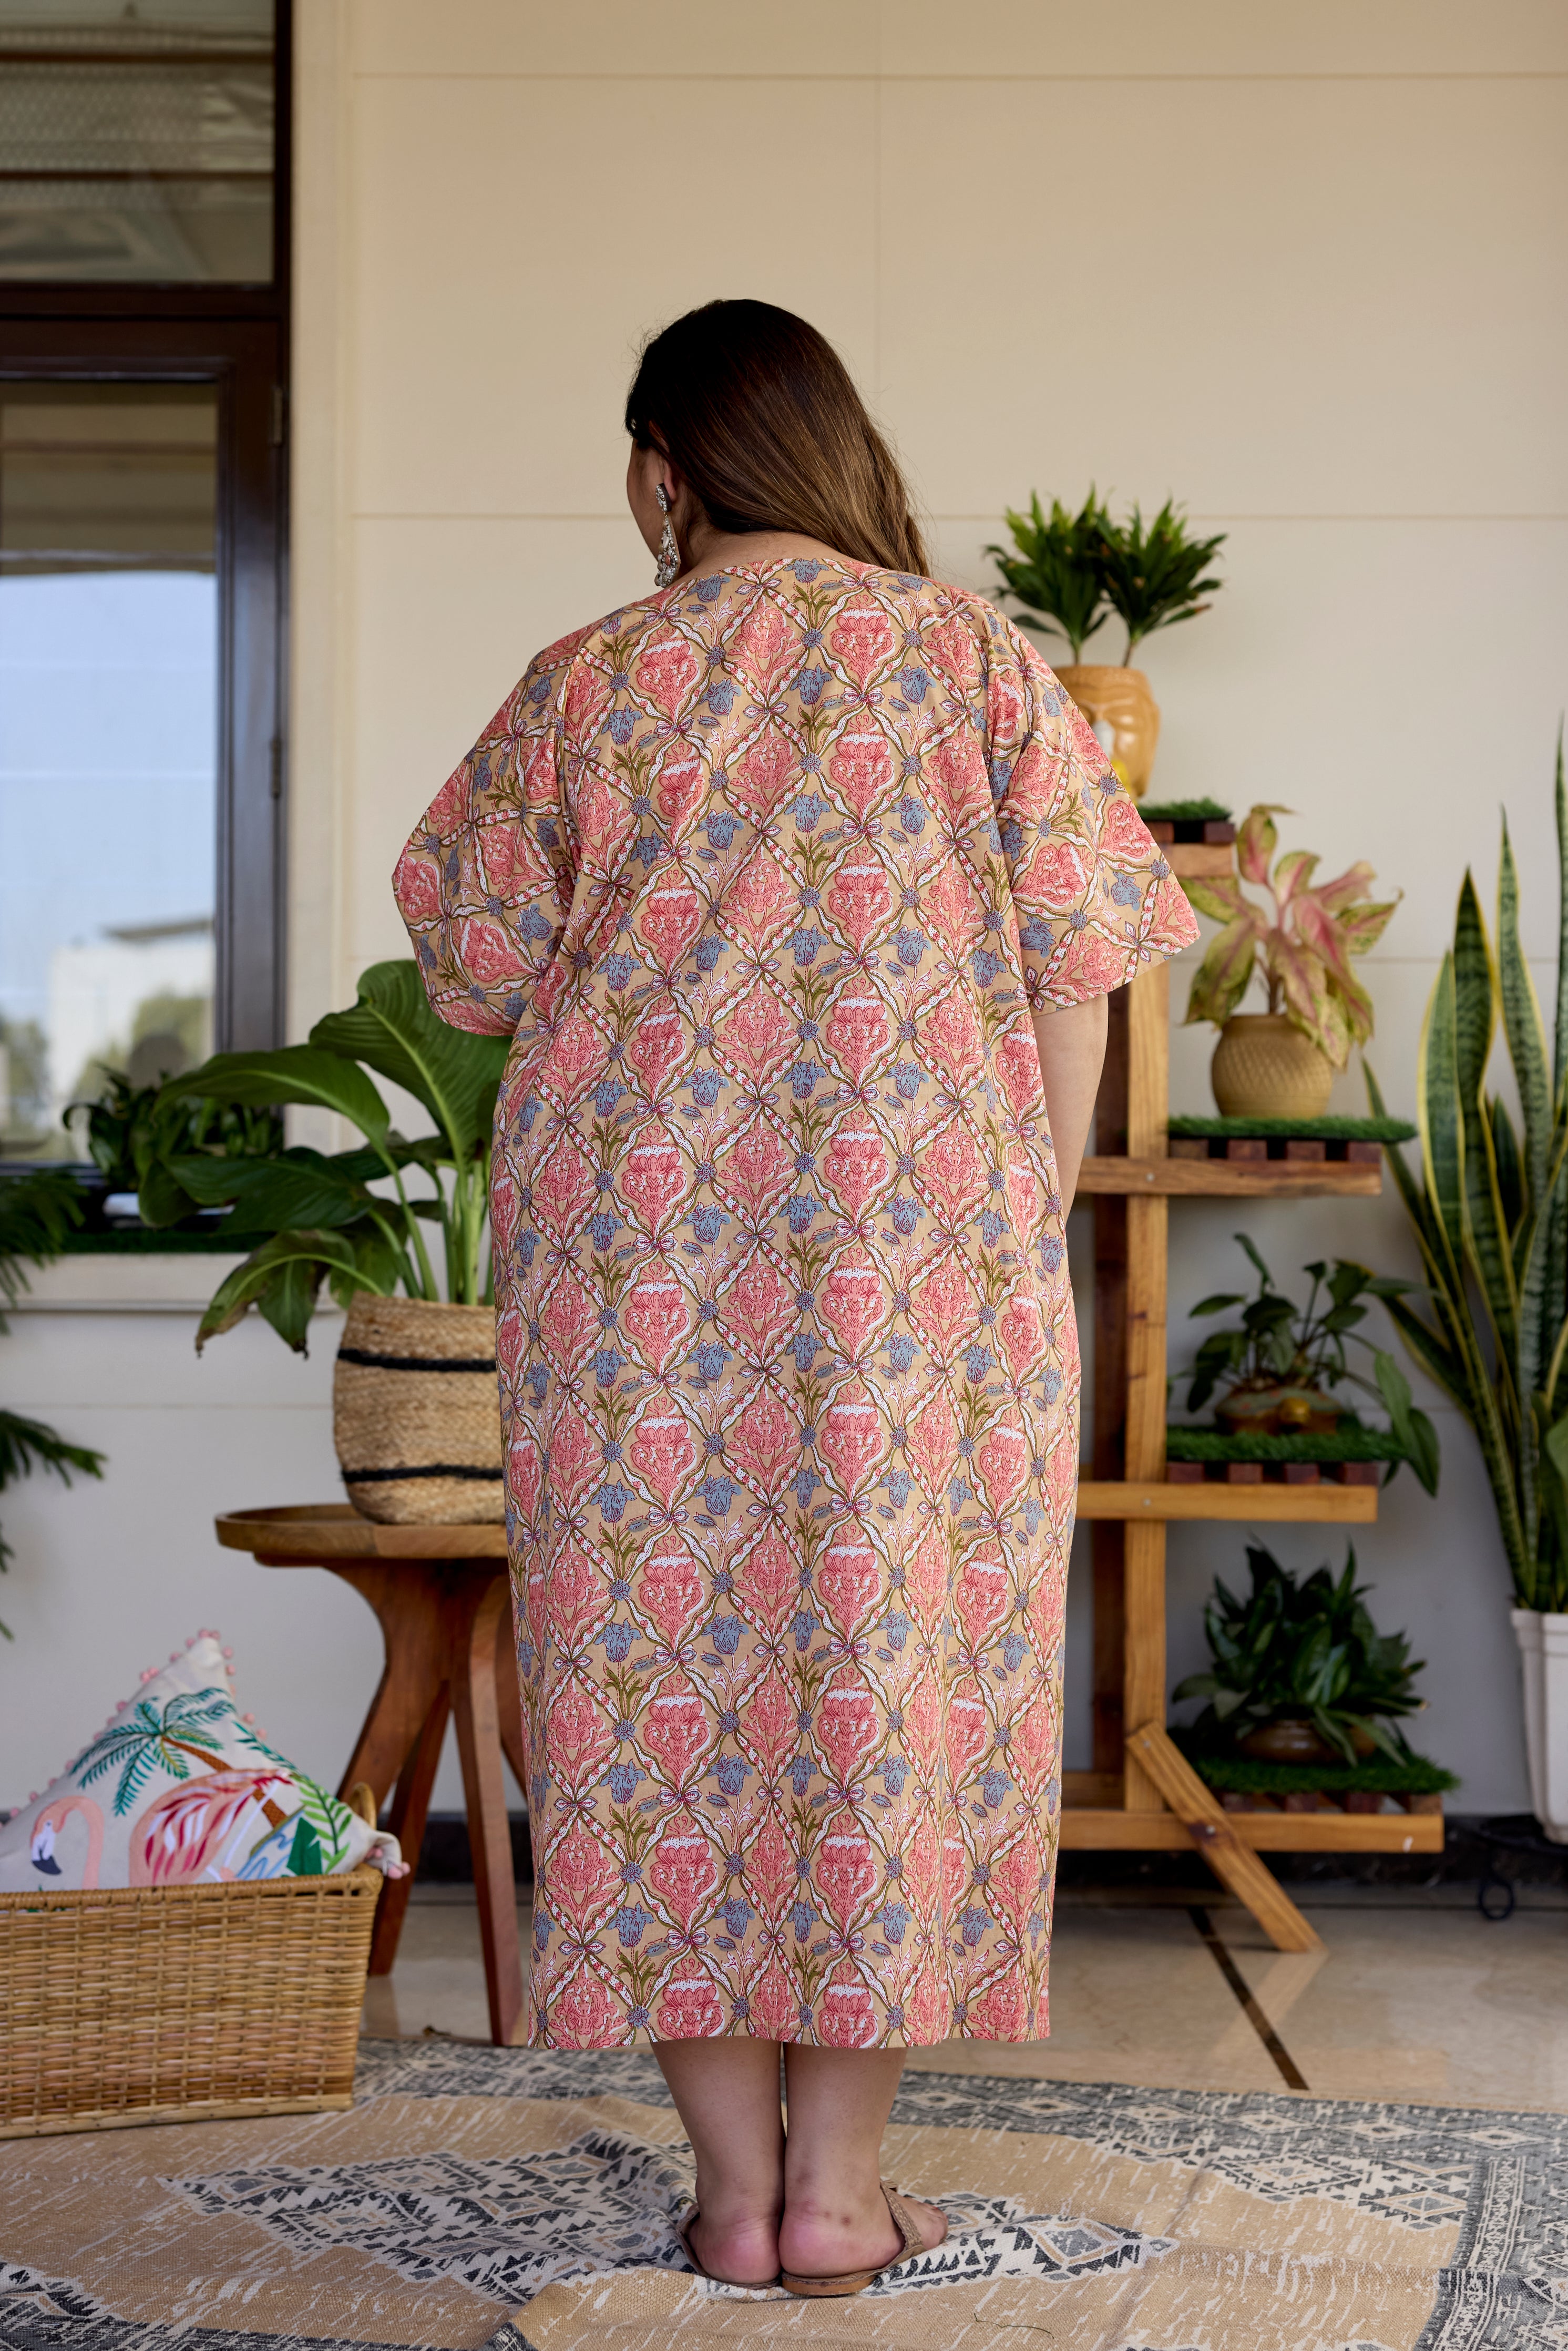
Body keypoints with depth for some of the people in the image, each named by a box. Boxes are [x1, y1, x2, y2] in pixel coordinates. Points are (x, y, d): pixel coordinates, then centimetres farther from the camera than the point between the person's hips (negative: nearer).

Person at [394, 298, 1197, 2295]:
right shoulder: (971, 654, 4)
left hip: (638, 1245, 0)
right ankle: (839, 2188, 10)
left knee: (669, 1667, 7)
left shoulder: (588, 682, 4)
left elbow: (475, 977, 6)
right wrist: (1031, 1215, 9)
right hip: (916, 1247, 0)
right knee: (892, 1672, 6)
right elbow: (1073, 966, 0)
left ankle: (733, 2190, 11)